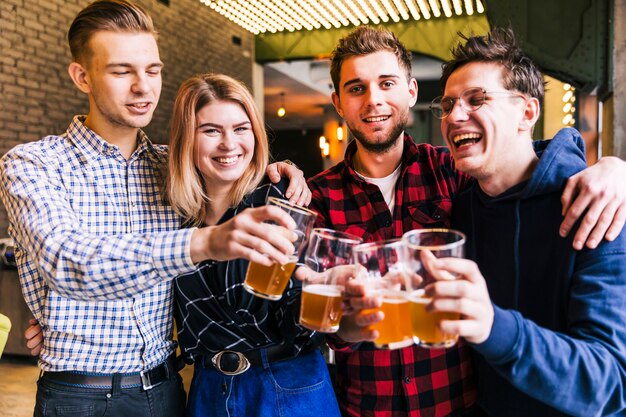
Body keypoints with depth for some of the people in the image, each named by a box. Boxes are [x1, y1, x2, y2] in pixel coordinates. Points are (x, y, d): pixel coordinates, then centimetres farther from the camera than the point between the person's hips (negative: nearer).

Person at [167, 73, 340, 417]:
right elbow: (188, 320, 10)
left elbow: (296, 319, -16)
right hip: (208, 389, 3)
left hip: (289, 387, -3)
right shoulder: (176, 216, -3)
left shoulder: (282, 201, -14)